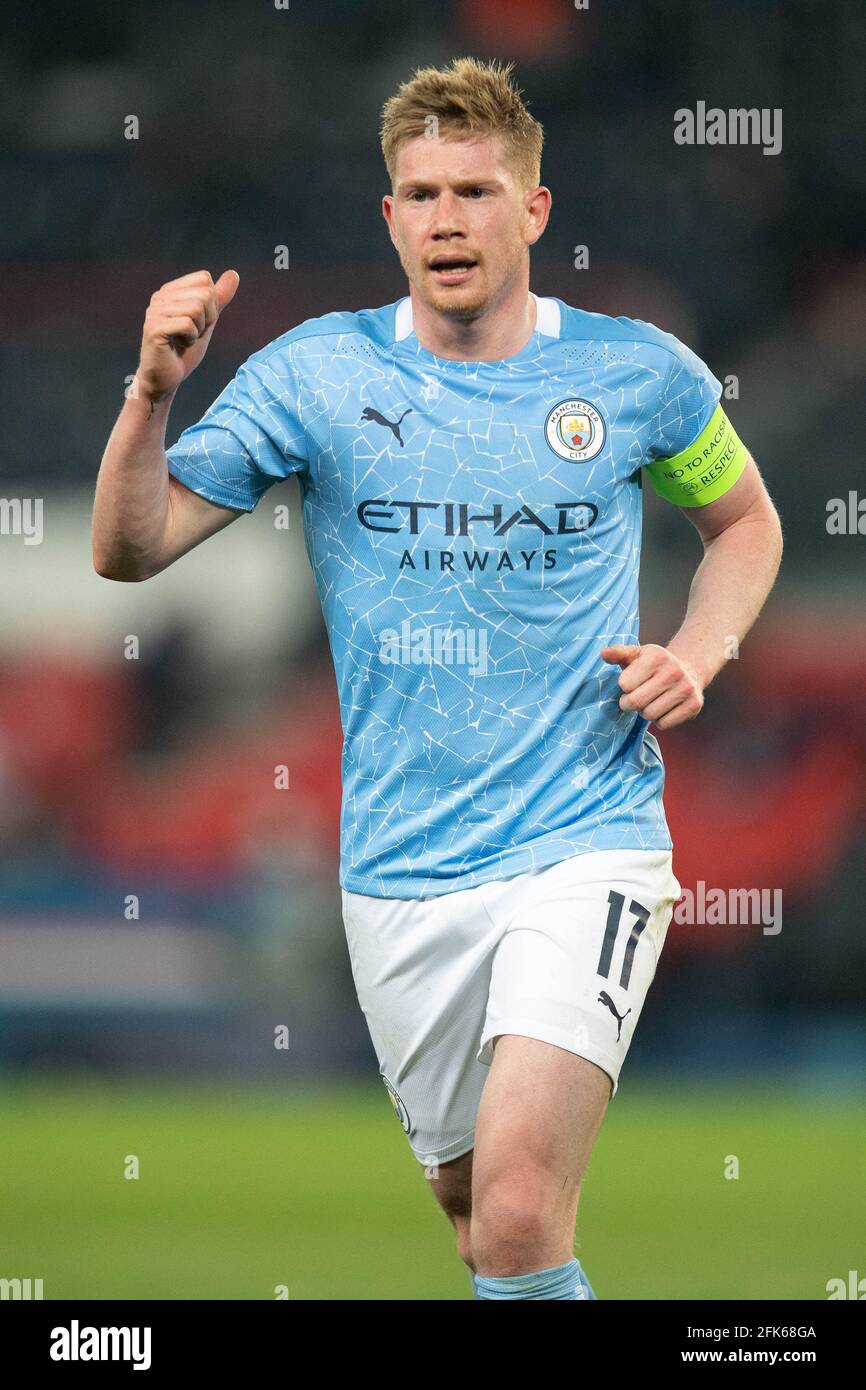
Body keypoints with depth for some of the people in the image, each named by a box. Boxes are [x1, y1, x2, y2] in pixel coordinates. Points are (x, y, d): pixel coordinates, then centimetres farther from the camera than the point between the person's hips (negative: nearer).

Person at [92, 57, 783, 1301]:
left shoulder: (639, 372, -1)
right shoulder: (315, 374, -1)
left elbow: (744, 519, 18)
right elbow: (129, 549, -3)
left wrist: (698, 656, -1)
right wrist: (155, 393, -20)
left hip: (586, 844, -2)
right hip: (402, 869, 3)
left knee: (519, 1208, -21)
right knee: (470, 1197, 16)